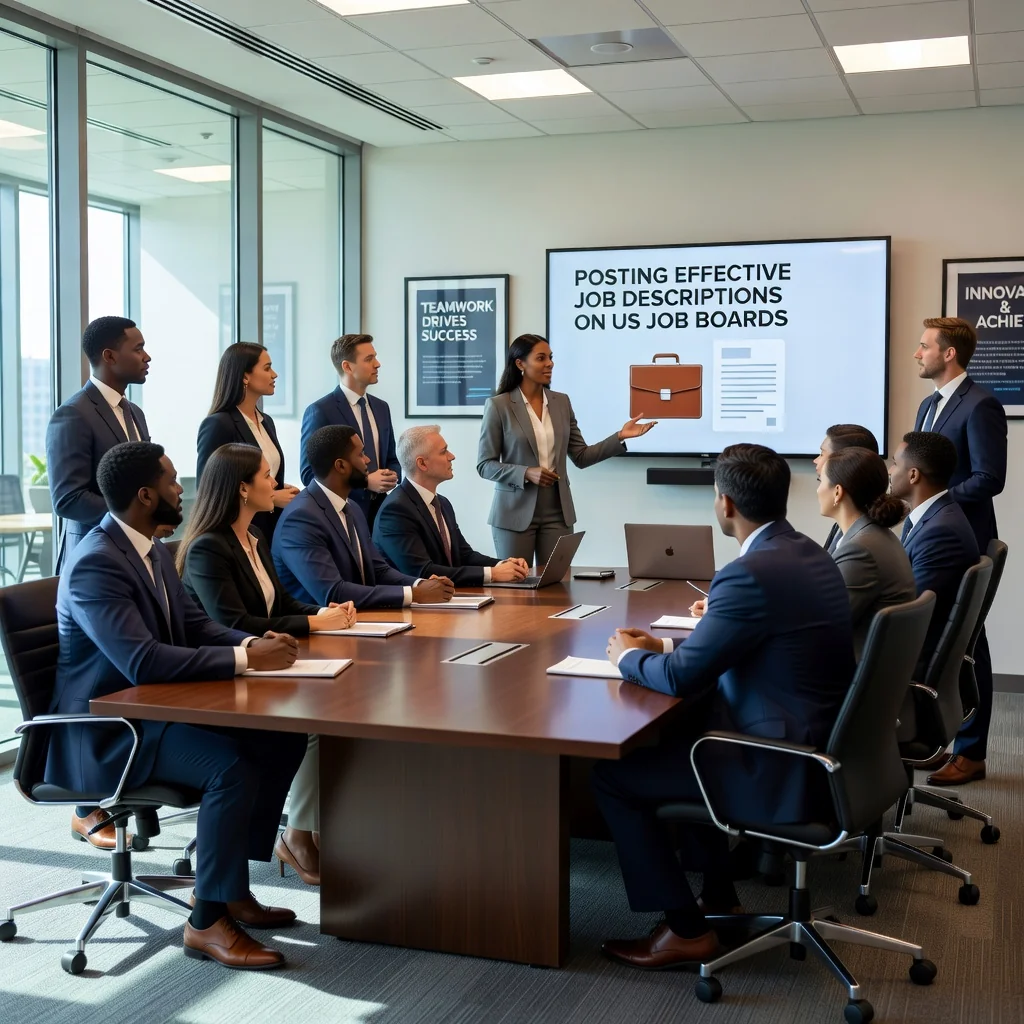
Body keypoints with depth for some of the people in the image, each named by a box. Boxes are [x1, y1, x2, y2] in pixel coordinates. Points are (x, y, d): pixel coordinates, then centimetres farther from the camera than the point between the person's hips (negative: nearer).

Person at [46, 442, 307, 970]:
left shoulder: (153, 550, 7)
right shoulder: (95, 564, -23)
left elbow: (193, 624, 13)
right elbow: (141, 661, -33)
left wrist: (253, 642, -8)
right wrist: (245, 659, -29)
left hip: (156, 707, 10)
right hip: (106, 731, -10)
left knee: (283, 740, -2)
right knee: (231, 765, -29)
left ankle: (230, 886, 8)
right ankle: (208, 921, -14)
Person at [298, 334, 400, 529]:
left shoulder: (381, 407, 10)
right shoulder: (320, 411, -10)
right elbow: (310, 473, -14)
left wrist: (393, 476, -6)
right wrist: (365, 482, -20)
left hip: (379, 511, 6)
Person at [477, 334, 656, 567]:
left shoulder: (561, 402, 7)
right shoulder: (498, 406, -6)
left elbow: (581, 457, 8)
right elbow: (485, 465, -6)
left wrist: (620, 436, -4)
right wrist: (526, 473, -20)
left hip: (557, 512, 4)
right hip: (515, 513, -4)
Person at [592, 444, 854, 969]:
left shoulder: (752, 574, -24)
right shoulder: (807, 553, 5)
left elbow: (681, 678, -19)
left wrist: (628, 656, 1)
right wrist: (665, 646, 13)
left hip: (782, 769, -10)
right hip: (819, 743, 10)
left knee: (613, 774, 0)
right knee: (675, 731, 30)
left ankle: (685, 929, 7)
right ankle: (719, 896, 34)